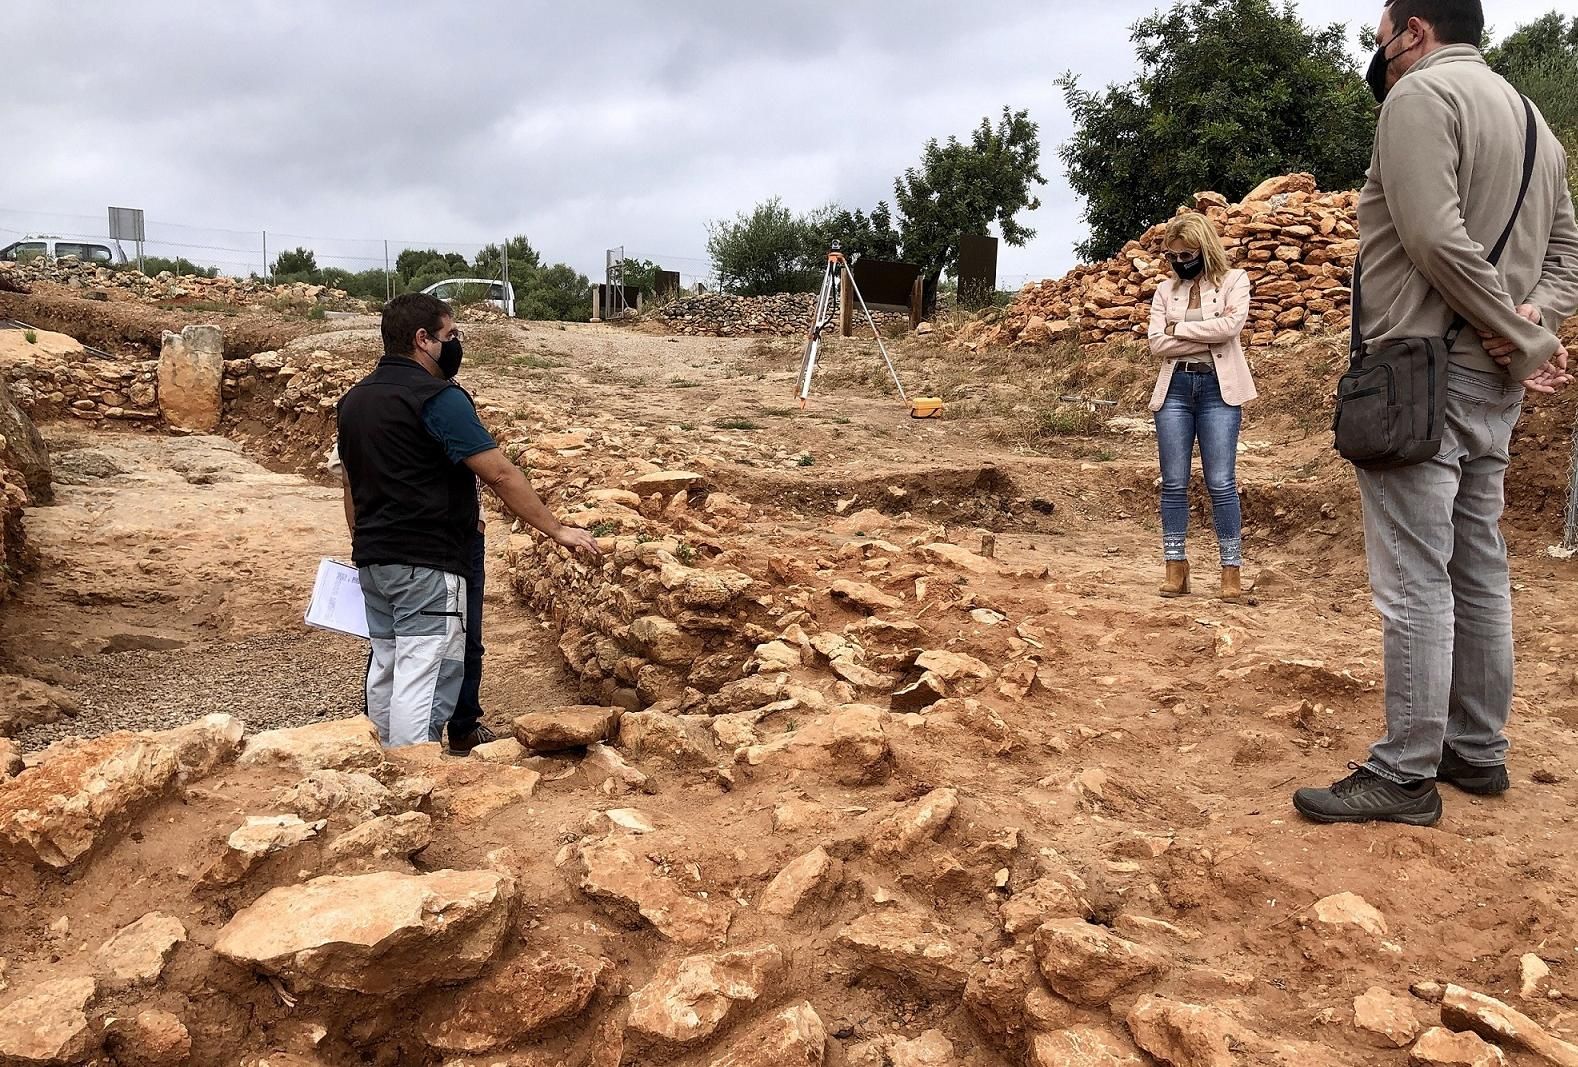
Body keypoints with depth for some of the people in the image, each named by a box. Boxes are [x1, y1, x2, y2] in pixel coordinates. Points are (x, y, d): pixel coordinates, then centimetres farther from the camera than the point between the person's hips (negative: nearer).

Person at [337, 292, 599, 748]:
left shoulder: (353, 400, 12)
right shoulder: (438, 398, -14)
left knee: (385, 668, 17)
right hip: (426, 563, -9)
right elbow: (500, 475, -17)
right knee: (423, 679, -7)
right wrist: (556, 530, -12)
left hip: (372, 559, 9)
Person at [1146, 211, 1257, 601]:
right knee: (1173, 484, 1)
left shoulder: (1233, 281, 6)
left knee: (1221, 483, -6)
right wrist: (1208, 337, -7)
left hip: (1217, 388, -3)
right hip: (1174, 388, 3)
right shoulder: (1166, 290, 13)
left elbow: (1231, 325, -12)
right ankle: (1176, 569, 7)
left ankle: (1232, 571, 0)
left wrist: (1178, 327, -5)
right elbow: (1157, 343, 0)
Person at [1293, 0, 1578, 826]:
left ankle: (1405, 774, 0)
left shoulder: (1423, 94, -8)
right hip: (1491, 383, 9)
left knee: (1413, 582, -6)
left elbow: (1437, 239, -20)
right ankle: (1478, 751, 23)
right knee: (1478, 571, 13)